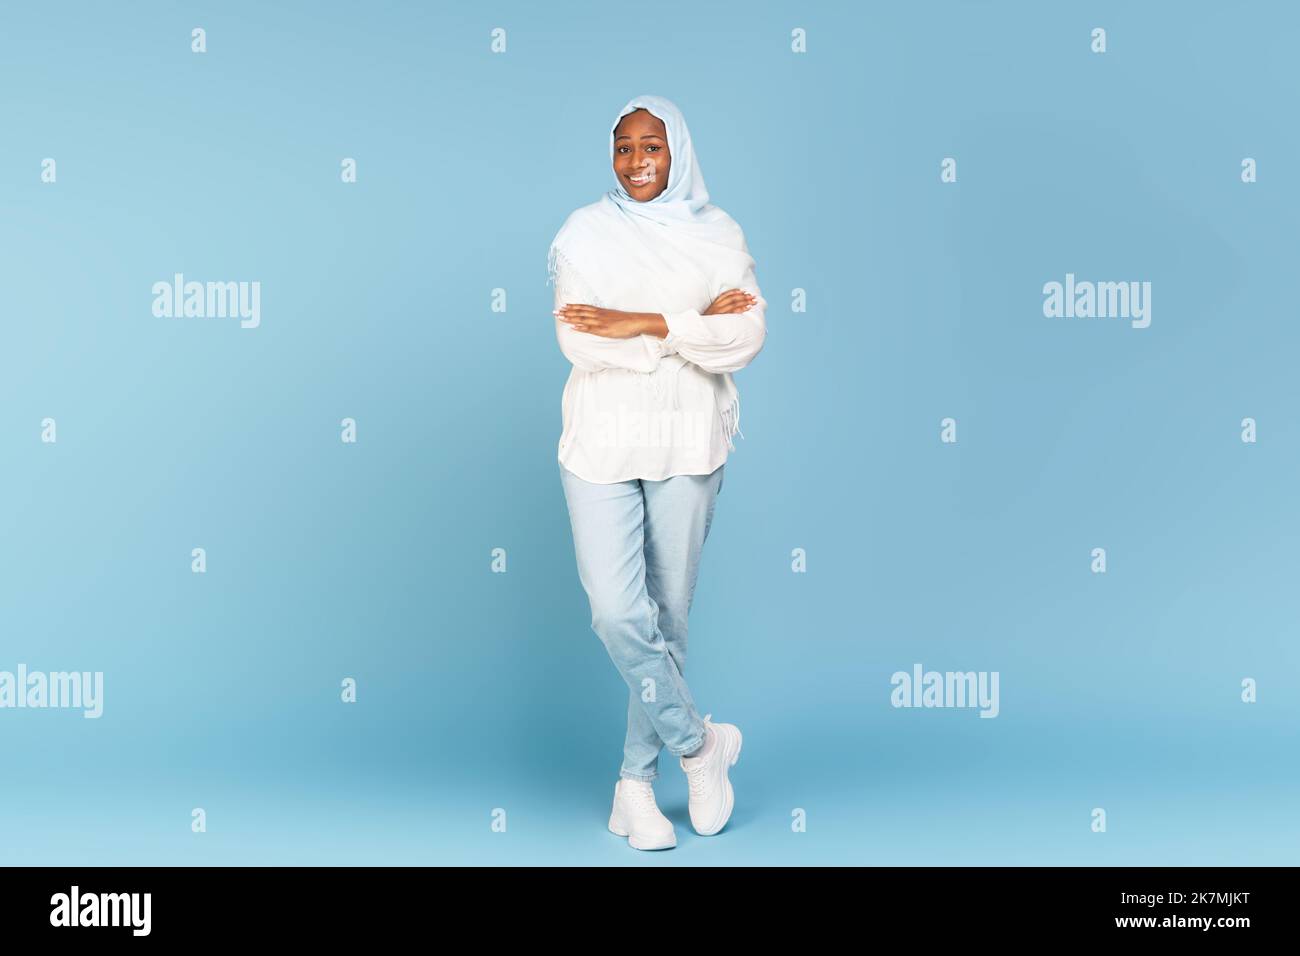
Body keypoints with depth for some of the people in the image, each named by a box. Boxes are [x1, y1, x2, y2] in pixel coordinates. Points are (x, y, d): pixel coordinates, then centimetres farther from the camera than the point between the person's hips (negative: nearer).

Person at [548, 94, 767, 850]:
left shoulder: (717, 234, 4)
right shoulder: (585, 233, 1)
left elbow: (748, 336, -9)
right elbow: (580, 341, -12)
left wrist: (646, 323, -19)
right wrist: (697, 325, -13)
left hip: (688, 446, 1)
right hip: (602, 443, -1)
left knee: (668, 615, 7)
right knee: (618, 613, -9)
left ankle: (637, 783, 21)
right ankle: (702, 744, 15)